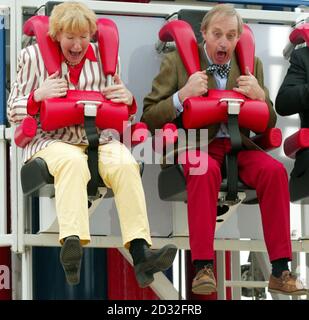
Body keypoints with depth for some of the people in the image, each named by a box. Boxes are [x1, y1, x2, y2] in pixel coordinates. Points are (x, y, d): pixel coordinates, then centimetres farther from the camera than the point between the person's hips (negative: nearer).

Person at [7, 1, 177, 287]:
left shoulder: (103, 57, 15)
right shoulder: (34, 56, 10)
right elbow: (13, 112, 10)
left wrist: (128, 99, -3)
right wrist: (38, 96, -12)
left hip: (100, 138, 2)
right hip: (52, 139, -2)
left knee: (126, 165, -31)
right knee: (73, 162, -38)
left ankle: (140, 253, -40)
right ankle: (72, 243, -57)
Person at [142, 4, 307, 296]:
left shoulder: (252, 64, 13)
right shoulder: (177, 61, 4)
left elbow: (268, 124, 14)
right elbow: (149, 118, 0)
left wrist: (260, 97, -8)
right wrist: (183, 95, -16)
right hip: (195, 143, -3)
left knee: (274, 170, -28)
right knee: (206, 169, -38)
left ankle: (280, 270, -25)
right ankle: (202, 266, -34)